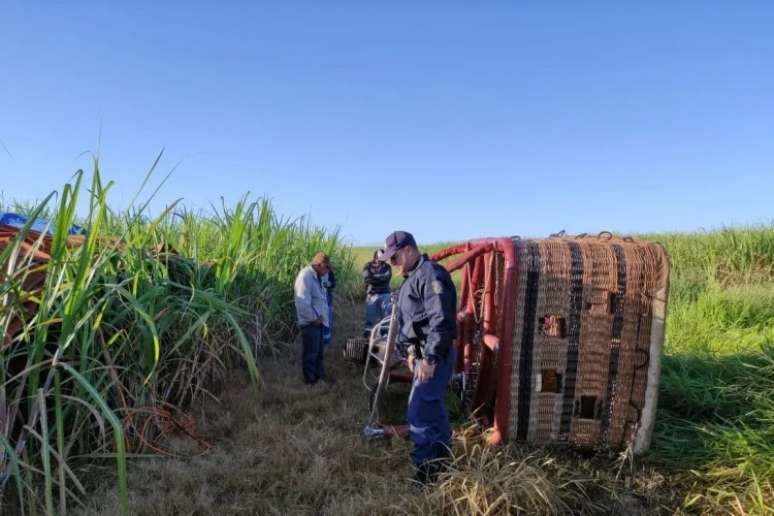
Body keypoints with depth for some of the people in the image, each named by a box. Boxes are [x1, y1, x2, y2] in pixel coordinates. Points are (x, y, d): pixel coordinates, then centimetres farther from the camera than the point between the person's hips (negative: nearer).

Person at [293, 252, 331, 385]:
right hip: (310, 322, -10)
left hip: (317, 321, 10)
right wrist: (314, 318, -18)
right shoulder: (306, 276, -21)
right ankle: (311, 380, 15)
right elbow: (302, 303, -28)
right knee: (311, 352, 3)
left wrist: (320, 317, 8)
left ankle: (320, 376, 33)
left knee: (318, 351, 20)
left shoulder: (315, 276, 11)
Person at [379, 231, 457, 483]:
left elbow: (441, 321, -25)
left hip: (435, 356, -10)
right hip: (423, 353, 11)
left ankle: (425, 472, 4)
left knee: (419, 414, -8)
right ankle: (442, 462, 34)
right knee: (434, 411, 20)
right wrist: (411, 351, 18)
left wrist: (430, 358, -24)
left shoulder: (431, 275, -18)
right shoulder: (413, 277, 15)